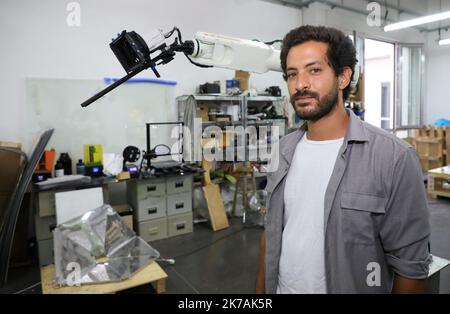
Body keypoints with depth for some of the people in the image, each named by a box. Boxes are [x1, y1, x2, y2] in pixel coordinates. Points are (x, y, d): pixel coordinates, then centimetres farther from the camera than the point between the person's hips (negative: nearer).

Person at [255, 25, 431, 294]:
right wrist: (261, 290, 5)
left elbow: (411, 266, -15)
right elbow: (270, 233, 4)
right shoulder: (284, 150, -3)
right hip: (279, 287, 5)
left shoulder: (394, 158, -21)